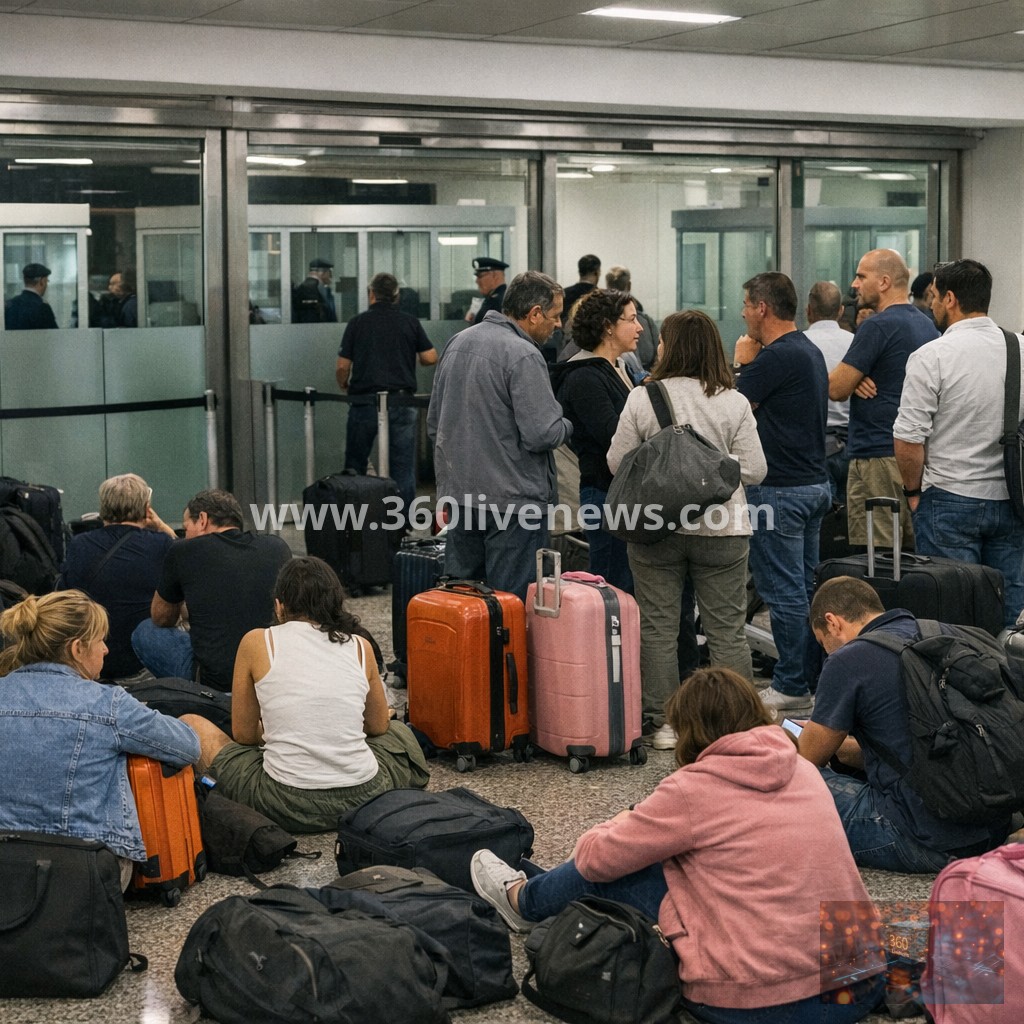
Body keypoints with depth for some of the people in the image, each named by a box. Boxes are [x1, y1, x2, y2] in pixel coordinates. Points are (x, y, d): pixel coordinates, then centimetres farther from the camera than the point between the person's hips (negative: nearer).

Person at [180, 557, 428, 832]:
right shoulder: (361, 647, 5)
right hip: (361, 798, 4)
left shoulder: (257, 643, -1)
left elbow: (244, 734, 9)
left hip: (287, 805, -3)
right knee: (398, 729, 38)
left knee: (189, 724, 18)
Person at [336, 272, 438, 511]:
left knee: (354, 467, 12)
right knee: (402, 470, 4)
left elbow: (342, 367, -1)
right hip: (401, 403, 0)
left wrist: (343, 386, 20)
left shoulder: (357, 323, 2)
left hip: (364, 401, 0)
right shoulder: (410, 322, 4)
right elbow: (430, 357, 0)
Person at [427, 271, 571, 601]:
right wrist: (567, 427, 1)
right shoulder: (524, 356, -16)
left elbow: (434, 422, 17)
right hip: (511, 499, -8)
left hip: (457, 493, 8)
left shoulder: (457, 342, 10)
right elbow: (541, 434, -20)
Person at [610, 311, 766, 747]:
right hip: (721, 529, 0)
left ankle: (664, 724, 11)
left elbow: (617, 461, 0)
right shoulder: (734, 403, -4)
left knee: (657, 627, 8)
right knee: (727, 630, 6)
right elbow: (754, 470, -4)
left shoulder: (641, 399, -5)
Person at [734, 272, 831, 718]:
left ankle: (791, 686, 1)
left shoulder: (776, 356, -18)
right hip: (814, 483, 10)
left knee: (784, 592, -4)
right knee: (804, 586, 14)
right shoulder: (810, 351, 13)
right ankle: (810, 678, 20)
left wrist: (742, 364, 3)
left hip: (780, 489, -10)